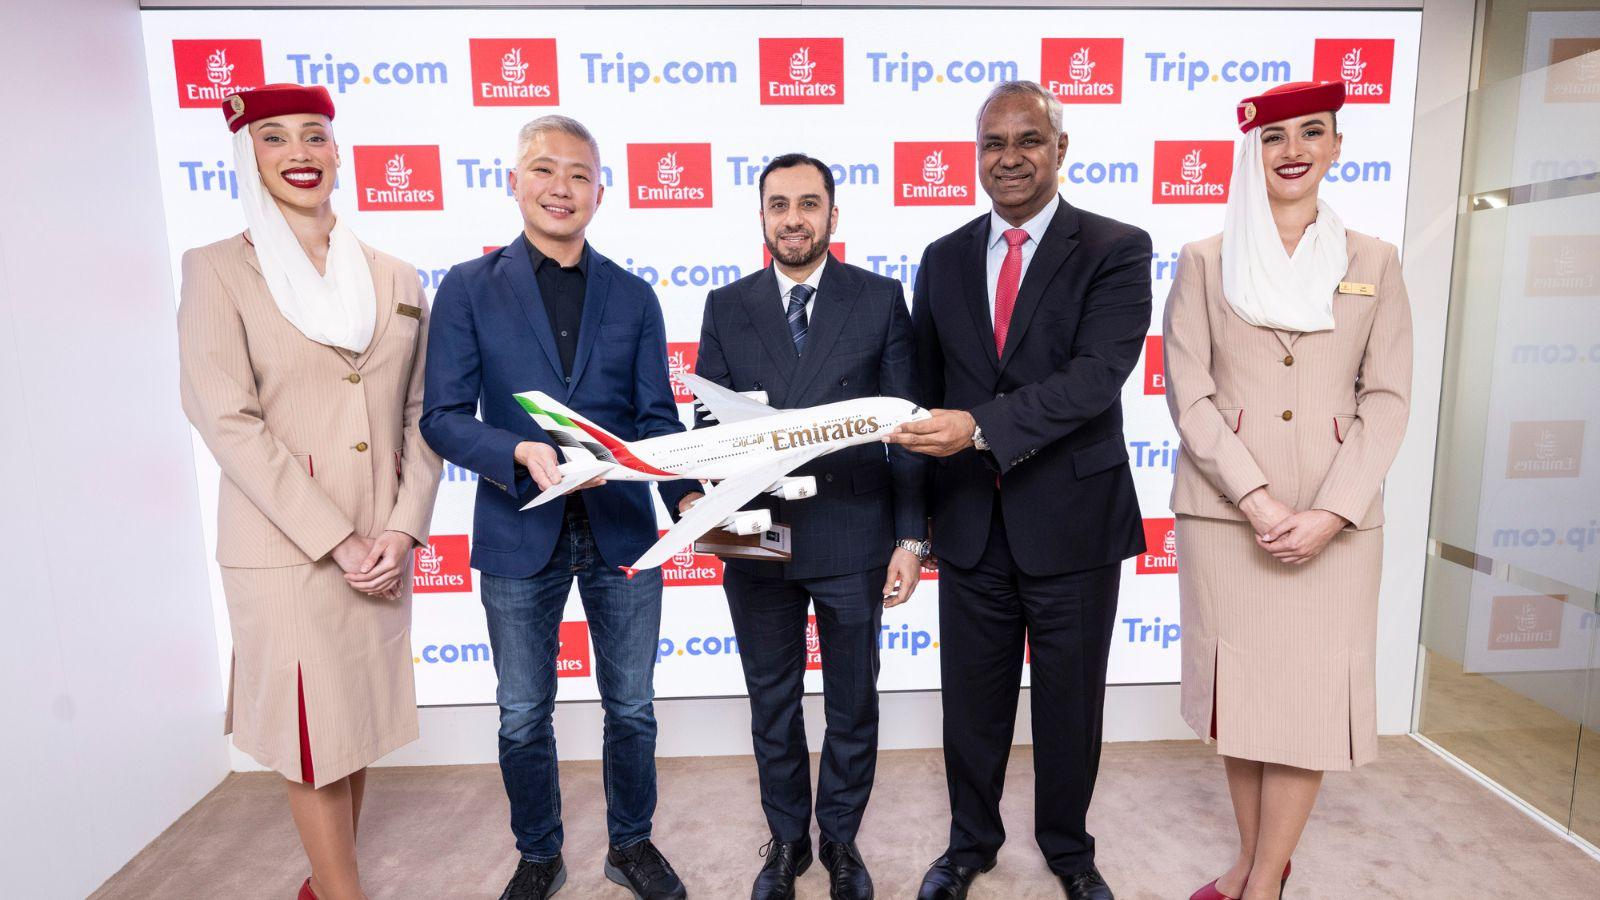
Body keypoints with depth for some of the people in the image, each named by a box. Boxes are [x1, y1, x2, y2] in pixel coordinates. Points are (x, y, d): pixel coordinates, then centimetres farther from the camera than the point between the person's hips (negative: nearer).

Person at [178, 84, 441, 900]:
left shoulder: (397, 279, 8)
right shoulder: (217, 268, -2)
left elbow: (421, 415, 6)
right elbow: (228, 421, -10)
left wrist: (403, 528, -6)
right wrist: (337, 540, -15)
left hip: (381, 546, 4)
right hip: (283, 547, -4)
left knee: (359, 718, 15)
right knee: (311, 736, 4)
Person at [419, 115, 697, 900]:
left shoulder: (633, 296, 6)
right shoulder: (468, 287, 1)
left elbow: (657, 417, 2)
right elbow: (443, 416, -5)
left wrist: (688, 492, -16)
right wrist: (522, 453, -24)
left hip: (621, 528, 2)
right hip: (519, 533, -1)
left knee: (631, 706, 14)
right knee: (524, 717, 14)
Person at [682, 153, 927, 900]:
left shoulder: (880, 299, 0)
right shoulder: (727, 307, 4)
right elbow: (708, 426, 3)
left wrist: (911, 537, -7)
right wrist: (699, 500, -16)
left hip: (853, 538, -1)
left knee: (852, 705, 15)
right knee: (772, 706, 17)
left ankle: (840, 839, 40)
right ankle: (786, 840, 40)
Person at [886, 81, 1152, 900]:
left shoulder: (1116, 250, -5)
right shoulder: (944, 259, 6)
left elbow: (1098, 374, -20)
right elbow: (926, 393, 9)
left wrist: (981, 426, -31)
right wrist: (916, 512, 8)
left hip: (1072, 520, -2)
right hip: (970, 522, 3)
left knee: (1069, 702, 16)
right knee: (971, 699, 16)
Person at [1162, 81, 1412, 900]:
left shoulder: (1373, 262, 8)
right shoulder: (1205, 262, 4)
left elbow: (1386, 398, 1)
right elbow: (1188, 394, -3)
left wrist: (1329, 513, -11)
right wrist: (1256, 498, -13)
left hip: (1336, 518, 1)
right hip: (1225, 510, 0)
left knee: (1313, 693, 3)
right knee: (1240, 686, 8)